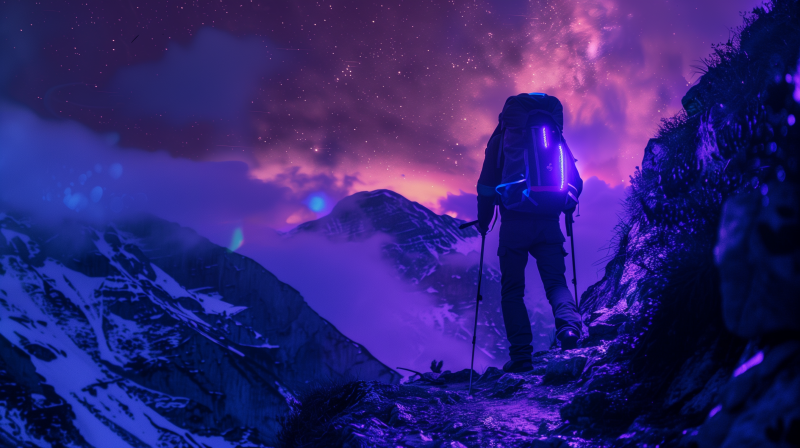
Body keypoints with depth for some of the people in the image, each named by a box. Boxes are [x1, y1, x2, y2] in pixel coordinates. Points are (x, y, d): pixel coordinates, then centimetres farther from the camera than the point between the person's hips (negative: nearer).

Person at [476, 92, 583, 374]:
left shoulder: (501, 138, 8)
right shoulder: (556, 138, 16)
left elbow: (487, 184, 3)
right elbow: (575, 181, 13)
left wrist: (483, 220, 15)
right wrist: (567, 206, 31)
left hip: (514, 224, -2)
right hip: (549, 224, 2)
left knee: (512, 290, 4)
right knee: (556, 282, 7)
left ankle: (521, 355, -6)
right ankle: (569, 325, -24)